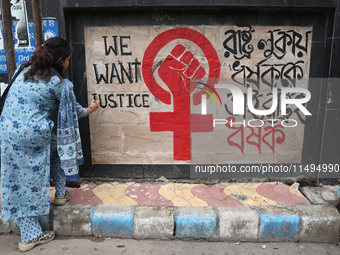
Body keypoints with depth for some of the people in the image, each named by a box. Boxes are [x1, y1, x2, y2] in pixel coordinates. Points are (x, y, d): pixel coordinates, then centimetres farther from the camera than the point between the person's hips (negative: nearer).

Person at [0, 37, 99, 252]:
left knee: (18, 185, 10)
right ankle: (61, 194, 39)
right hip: (33, 135, -6)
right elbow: (73, 111, 8)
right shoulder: (59, 84, -6)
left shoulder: (24, 71, 13)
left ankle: (29, 235, 21)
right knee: (57, 148, 27)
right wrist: (90, 110, 29)